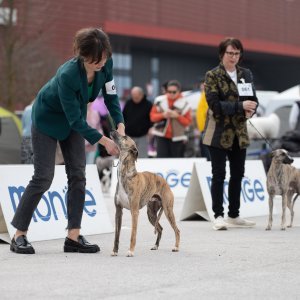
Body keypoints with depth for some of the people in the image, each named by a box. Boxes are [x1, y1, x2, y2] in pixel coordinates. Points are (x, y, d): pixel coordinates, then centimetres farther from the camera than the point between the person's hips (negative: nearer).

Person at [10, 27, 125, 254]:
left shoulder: (106, 64, -21)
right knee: (43, 177, -9)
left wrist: (120, 124, -23)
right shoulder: (67, 74, -38)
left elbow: (111, 96, -8)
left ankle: (74, 236, 0)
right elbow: (75, 120, -33)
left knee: (78, 174, -2)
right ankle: (19, 235, 0)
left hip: (73, 119, 6)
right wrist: (104, 141, -31)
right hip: (47, 118, -6)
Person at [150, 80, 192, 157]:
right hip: (162, 136, 1)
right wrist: (162, 115, -12)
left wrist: (177, 116, -16)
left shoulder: (184, 104, -1)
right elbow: (152, 116, 7)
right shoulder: (159, 101, 4)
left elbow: (188, 122, 0)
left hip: (177, 137, -1)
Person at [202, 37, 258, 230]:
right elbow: (214, 104, -15)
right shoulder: (213, 76, -5)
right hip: (220, 133, -5)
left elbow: (253, 99, 12)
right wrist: (240, 106, -23)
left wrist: (251, 110, -12)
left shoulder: (246, 74, 10)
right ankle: (218, 216, 0)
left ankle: (234, 215, 19)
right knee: (219, 174, -4)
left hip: (240, 133, 5)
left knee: (238, 174, 10)